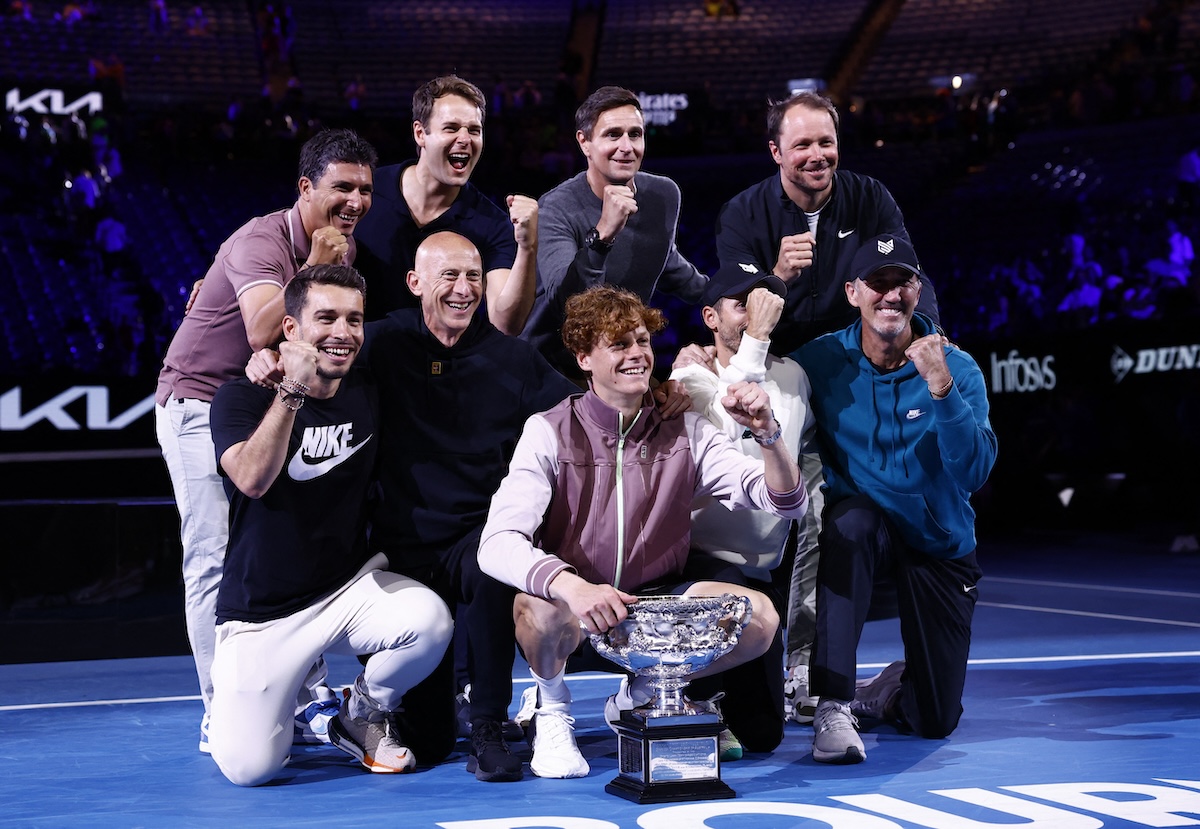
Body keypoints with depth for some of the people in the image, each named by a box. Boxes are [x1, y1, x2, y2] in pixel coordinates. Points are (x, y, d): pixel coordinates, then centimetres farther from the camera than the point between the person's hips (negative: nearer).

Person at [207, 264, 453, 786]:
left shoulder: (372, 392, 0)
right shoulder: (243, 397, -10)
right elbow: (252, 479, -30)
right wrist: (293, 390, -35)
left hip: (352, 586, 3)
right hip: (263, 612, -3)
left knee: (429, 621, -29)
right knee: (249, 768, -16)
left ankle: (361, 715, 2)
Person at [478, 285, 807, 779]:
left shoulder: (684, 429, -1)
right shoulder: (550, 432, -11)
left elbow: (787, 504, -5)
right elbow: (498, 544, -25)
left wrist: (768, 435, -25)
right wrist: (572, 587, -44)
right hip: (572, 608, -3)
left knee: (760, 616, -21)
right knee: (539, 610, -37)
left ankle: (641, 696, 6)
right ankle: (552, 709, -2)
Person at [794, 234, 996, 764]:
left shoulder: (958, 369, -12)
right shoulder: (822, 361, -10)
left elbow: (974, 471, -23)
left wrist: (941, 387, -35)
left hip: (939, 545, 1)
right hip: (863, 535, -1)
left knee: (935, 721, 3)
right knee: (851, 517, -40)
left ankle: (892, 687, 42)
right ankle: (833, 705, -35)